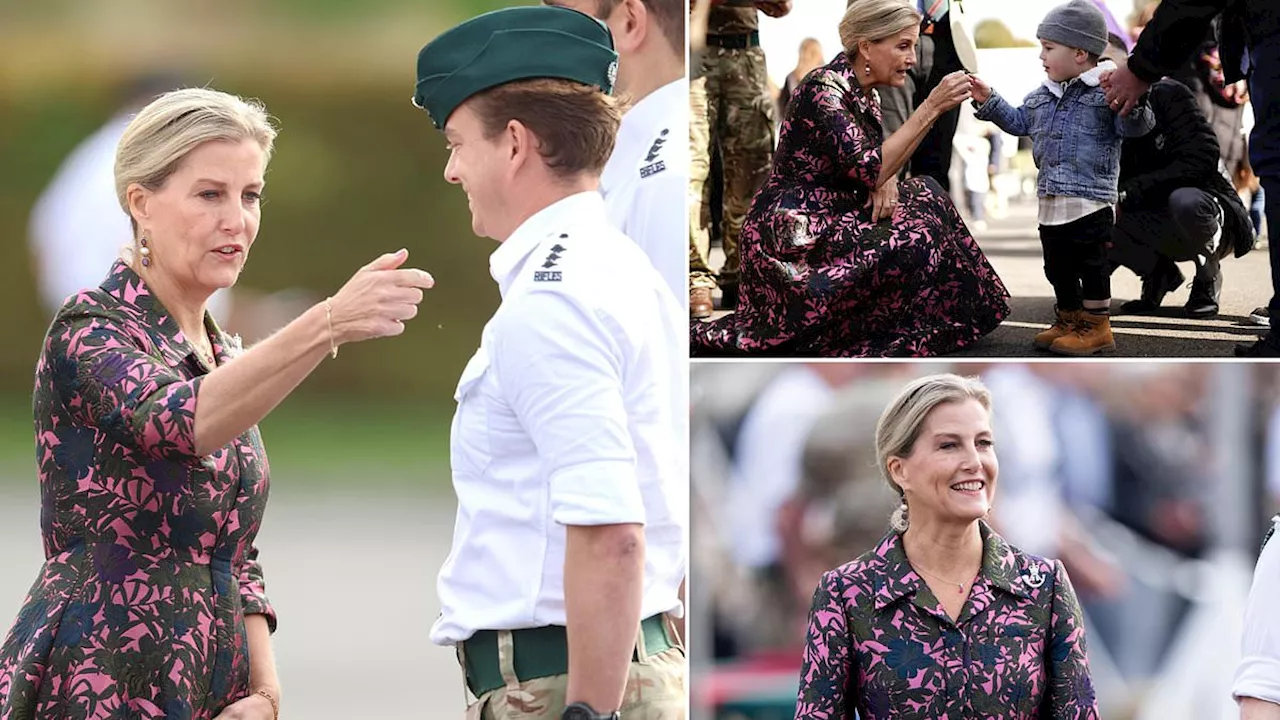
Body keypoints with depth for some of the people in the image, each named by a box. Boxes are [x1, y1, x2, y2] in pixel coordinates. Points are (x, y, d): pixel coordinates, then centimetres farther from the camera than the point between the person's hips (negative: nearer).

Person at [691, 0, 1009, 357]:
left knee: (926, 202, 2)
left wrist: (885, 179, -11)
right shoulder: (824, 89, -19)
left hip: (828, 216, 9)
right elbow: (869, 170, -27)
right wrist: (932, 108, -26)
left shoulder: (862, 92, 9)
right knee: (914, 239, -21)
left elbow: (876, 164, 14)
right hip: (789, 231, -9)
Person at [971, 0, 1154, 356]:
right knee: (1058, 265, 15)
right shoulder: (1044, 95, 14)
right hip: (1052, 202, 8)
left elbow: (1136, 126, -17)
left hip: (1091, 200, -8)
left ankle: (1097, 327, 5)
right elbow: (1019, 121, 27)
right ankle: (1069, 321, 27)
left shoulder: (1106, 90, -10)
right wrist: (990, 101, 20)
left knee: (1090, 263, -2)